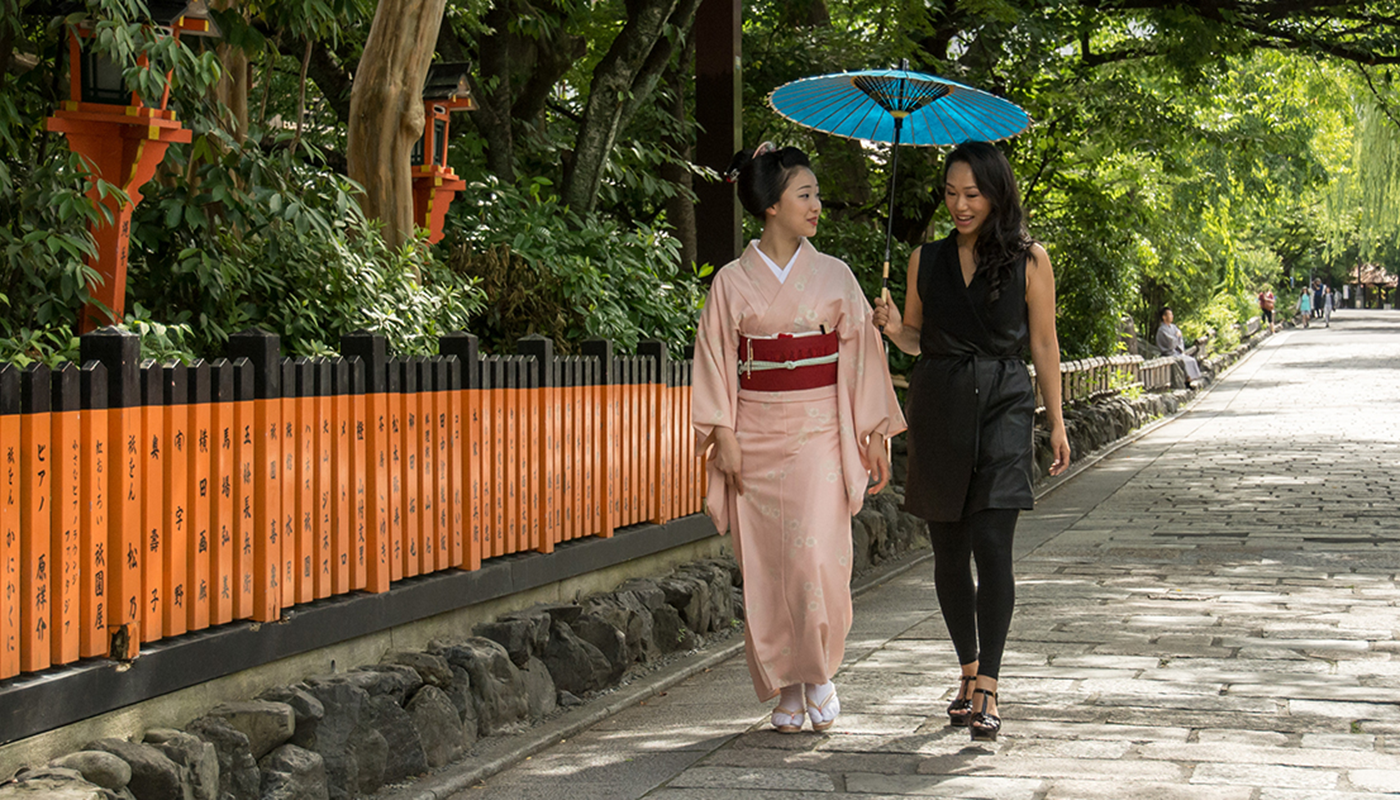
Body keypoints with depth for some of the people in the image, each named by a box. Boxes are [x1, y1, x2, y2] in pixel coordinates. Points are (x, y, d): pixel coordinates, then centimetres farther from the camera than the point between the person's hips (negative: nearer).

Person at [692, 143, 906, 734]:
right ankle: (788, 690, 13)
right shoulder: (734, 281, 3)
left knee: (816, 557, -13)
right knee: (767, 567, 1)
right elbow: (715, 359, 4)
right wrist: (723, 434, -5)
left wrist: (874, 434, 4)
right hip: (757, 436, 0)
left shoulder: (833, 276, 6)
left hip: (819, 435, 0)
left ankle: (820, 673, 7)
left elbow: (861, 355, 7)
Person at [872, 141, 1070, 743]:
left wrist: (1056, 421, 4)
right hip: (938, 408, 3)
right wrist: (894, 328, -5)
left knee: (991, 545, -15)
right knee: (949, 552, 8)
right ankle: (969, 671, 24)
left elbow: (1043, 344, 6)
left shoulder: (1029, 261, 2)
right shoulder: (926, 260, 10)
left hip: (1003, 406, -3)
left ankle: (987, 690, -14)